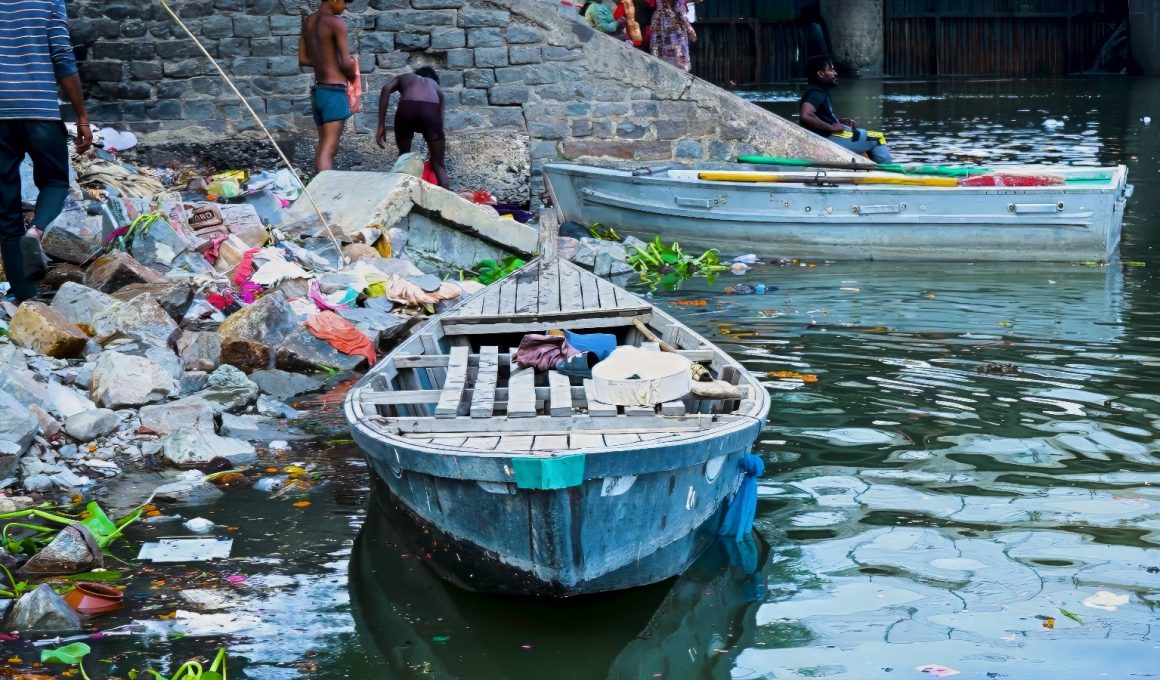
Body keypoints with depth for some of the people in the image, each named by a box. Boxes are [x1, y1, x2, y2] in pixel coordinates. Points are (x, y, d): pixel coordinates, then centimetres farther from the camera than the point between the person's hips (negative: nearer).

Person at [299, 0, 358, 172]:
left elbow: (303, 59, 16)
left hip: (318, 90, 8)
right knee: (329, 148, -11)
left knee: (323, 146, 14)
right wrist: (353, 75, 4)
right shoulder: (335, 23, -14)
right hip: (334, 91, -8)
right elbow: (346, 63, -16)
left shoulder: (308, 22, 10)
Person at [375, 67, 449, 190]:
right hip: (430, 109, 0)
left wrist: (381, 125, 9)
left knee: (404, 157, 26)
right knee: (438, 164, 13)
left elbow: (386, 89, 13)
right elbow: (440, 120, 34)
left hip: (406, 108, 0)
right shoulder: (436, 86, 39)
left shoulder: (404, 78, 36)